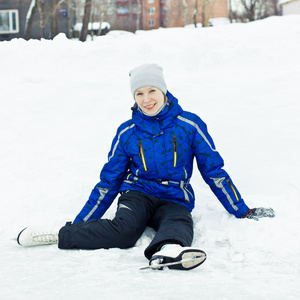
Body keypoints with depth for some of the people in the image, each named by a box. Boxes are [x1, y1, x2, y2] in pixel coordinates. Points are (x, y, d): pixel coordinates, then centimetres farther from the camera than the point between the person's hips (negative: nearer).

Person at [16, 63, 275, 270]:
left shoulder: (190, 125, -2)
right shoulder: (127, 133, 3)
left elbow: (214, 171, 5)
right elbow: (108, 181, 10)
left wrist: (243, 211, 6)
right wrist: (80, 223, 9)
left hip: (174, 200, -1)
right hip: (137, 194, 1)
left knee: (180, 226, -38)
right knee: (123, 230, -34)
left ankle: (167, 250, -69)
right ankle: (61, 235, -30)